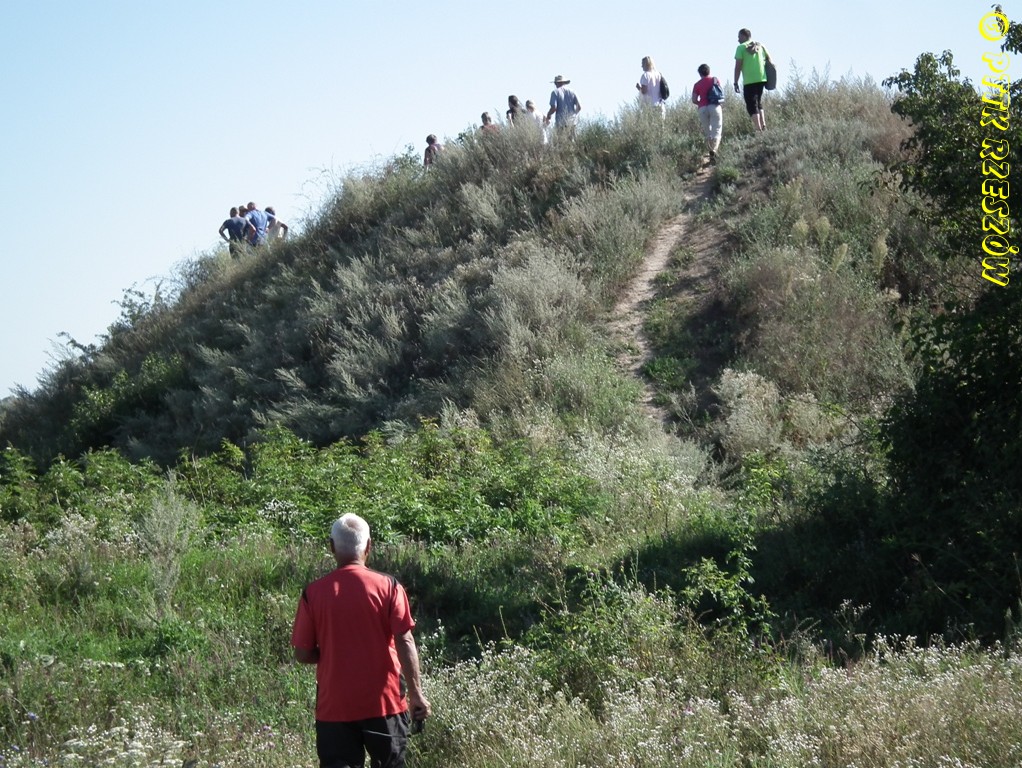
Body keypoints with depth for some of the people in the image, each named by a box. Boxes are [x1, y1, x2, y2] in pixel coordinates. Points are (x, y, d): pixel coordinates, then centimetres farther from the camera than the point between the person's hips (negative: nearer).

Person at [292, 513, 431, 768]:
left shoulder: (313, 593, -4)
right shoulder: (388, 587, -6)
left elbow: (302, 655, -2)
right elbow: (405, 643, -10)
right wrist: (416, 694, -4)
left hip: (334, 706, 0)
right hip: (383, 702, 0)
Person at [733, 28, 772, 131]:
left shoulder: (741, 47, -2)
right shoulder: (761, 45, 14)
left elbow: (738, 66, -7)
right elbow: (769, 60, 13)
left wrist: (736, 83, -4)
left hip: (749, 81, -6)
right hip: (761, 79, 6)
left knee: (751, 105, -2)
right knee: (759, 103, 21)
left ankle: (758, 129, -11)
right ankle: (764, 126, 9)